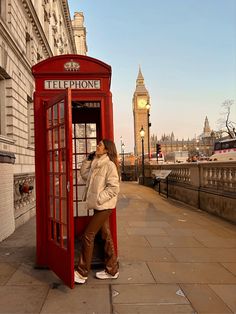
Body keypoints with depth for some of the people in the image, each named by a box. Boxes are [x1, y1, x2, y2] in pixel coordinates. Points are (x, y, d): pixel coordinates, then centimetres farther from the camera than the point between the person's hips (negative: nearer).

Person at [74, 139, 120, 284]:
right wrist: (88, 159, 9)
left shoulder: (109, 165, -15)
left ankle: (82, 273, 7)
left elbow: (114, 187, -19)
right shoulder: (96, 164, 11)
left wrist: (99, 199, -20)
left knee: (88, 236, -5)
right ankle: (112, 270, 26)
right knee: (106, 236, 14)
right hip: (99, 206, 9)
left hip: (104, 207, -9)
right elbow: (84, 174, 17)